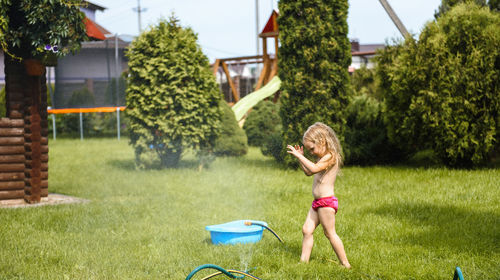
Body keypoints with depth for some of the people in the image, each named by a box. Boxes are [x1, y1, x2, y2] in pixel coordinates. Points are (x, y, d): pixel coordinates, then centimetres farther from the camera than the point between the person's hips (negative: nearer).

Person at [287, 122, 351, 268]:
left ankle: (345, 264, 4)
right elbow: (308, 172, 28)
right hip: (317, 202, 10)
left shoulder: (330, 157, -15)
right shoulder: (322, 158, 16)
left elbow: (314, 168, -31)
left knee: (330, 233, -4)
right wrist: (300, 157, 16)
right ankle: (304, 261, 10)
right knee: (307, 230, 7)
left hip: (327, 202, -10)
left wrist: (299, 156, -28)